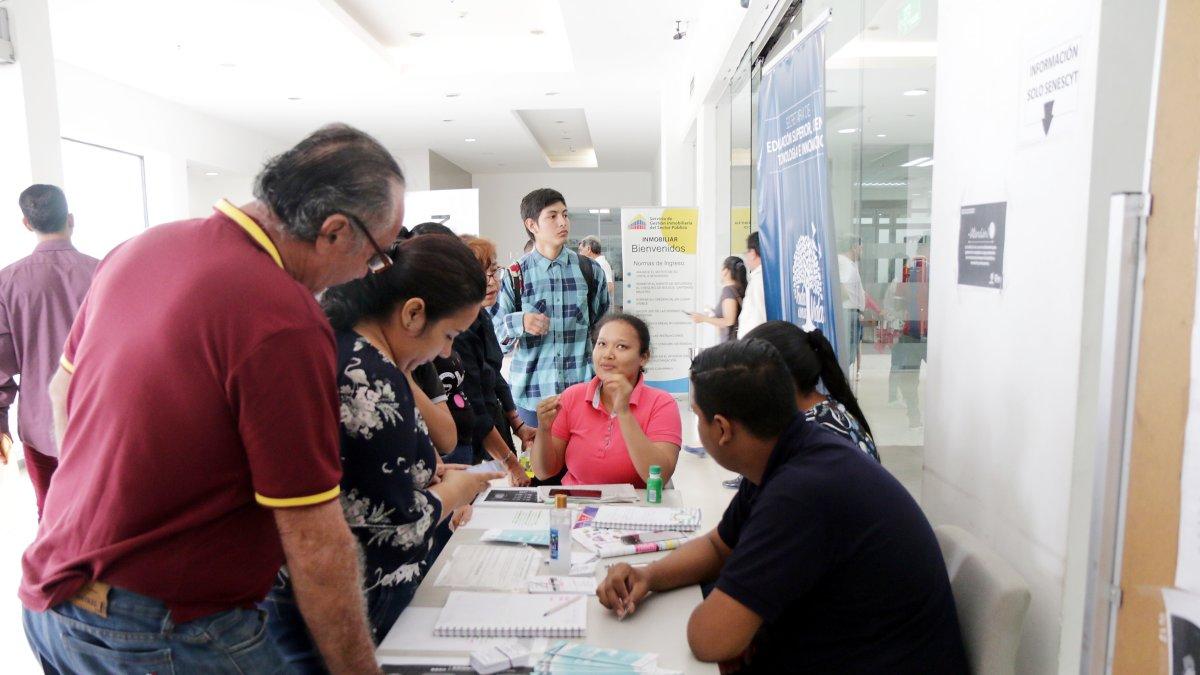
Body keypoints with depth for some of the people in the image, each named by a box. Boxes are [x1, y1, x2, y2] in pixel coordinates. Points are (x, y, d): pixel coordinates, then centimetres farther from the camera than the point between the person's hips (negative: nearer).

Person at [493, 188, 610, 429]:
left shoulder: (589, 270, 7)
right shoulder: (515, 275, 1)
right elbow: (493, 329, 1)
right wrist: (520, 322, -19)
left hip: (582, 390, 1)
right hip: (532, 393, -1)